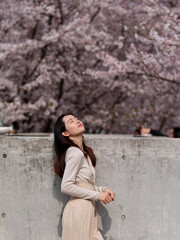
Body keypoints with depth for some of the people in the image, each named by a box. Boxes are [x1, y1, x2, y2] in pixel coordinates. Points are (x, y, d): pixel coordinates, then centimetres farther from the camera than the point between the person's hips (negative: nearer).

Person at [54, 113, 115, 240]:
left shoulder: (84, 152, 16)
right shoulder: (75, 153, -13)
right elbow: (66, 187, -18)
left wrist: (103, 189, 6)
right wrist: (97, 195, -13)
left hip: (87, 210, 9)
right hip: (78, 209, -9)